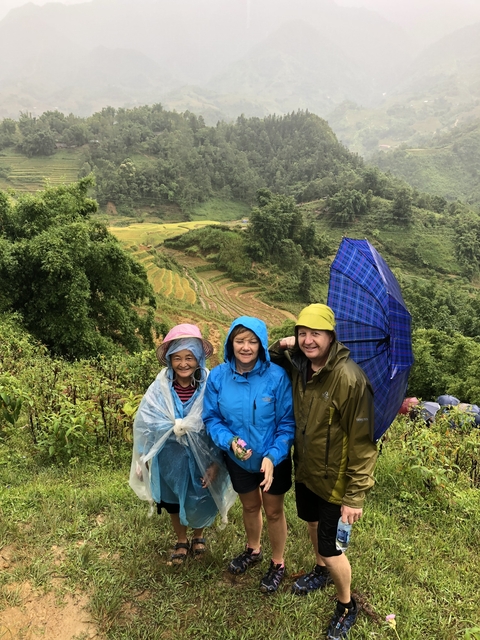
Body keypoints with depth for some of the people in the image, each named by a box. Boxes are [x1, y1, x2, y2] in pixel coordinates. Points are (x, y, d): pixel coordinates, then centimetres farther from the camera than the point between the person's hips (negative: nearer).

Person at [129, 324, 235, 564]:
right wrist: (143, 459, -1)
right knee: (173, 503, 21)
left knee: (201, 503, 18)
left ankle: (198, 537, 51)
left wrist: (216, 464, -12)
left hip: (201, 459, -1)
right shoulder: (160, 387, -15)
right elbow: (145, 423, -6)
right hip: (170, 459, 1)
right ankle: (181, 541, 50)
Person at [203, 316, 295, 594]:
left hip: (274, 460, -3)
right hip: (239, 458, 3)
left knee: (273, 511, 18)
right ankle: (253, 550, 55)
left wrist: (272, 456, -30)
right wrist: (230, 441, -25)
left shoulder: (277, 376, -25)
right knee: (250, 507, 27)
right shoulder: (218, 377, -16)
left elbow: (287, 423, -18)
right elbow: (212, 418, -8)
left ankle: (278, 564, 44)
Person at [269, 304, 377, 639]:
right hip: (305, 470, 7)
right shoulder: (299, 365, -8)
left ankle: (347, 607, 34)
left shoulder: (350, 379, -28)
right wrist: (282, 346, -9)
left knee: (331, 548, 4)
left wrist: (355, 496, -19)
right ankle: (322, 572, 57)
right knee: (313, 523, 28)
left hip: (334, 480, -7)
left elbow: (362, 444, -23)